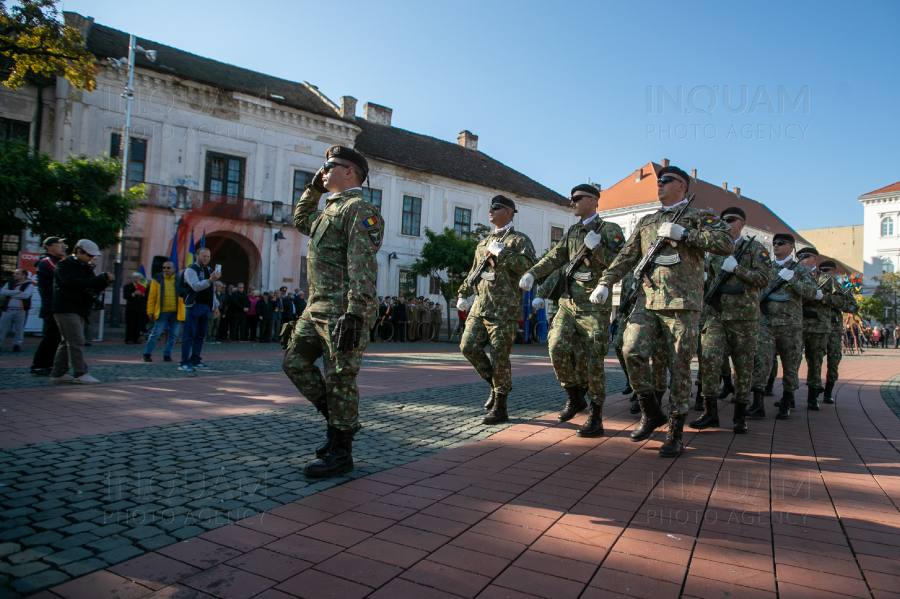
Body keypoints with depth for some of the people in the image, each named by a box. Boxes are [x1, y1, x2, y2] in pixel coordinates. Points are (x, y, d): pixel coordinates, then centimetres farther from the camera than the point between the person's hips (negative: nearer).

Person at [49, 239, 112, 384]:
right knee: (77, 342, -11)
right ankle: (80, 374, -8)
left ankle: (58, 374, 15)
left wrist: (105, 281, -6)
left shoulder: (86, 268, 19)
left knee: (68, 342, 10)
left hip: (79, 310, 9)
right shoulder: (64, 265, -7)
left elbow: (95, 288, 15)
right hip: (66, 309, -9)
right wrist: (99, 279, -25)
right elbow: (72, 282, -24)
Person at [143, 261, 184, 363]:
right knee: (156, 333, -3)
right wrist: (150, 311, -2)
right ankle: (146, 354, 8)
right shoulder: (157, 280, 5)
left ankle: (167, 355, 16)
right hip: (162, 312, -2)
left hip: (176, 313, 2)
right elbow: (151, 297, 4)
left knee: (173, 335, 5)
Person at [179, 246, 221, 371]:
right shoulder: (191, 270, -5)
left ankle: (195, 361, 17)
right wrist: (210, 281, -34)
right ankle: (185, 363, -5)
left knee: (200, 336, 10)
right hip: (194, 306, -7)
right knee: (189, 335, -6)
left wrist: (215, 306, 19)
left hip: (206, 307, 7)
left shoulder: (210, 271, 18)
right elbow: (196, 286, -20)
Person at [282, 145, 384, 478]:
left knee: (339, 379, -3)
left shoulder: (360, 209, -10)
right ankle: (340, 420, 23)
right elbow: (301, 220, 42)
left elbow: (363, 268, -21)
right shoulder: (330, 209, 21)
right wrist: (313, 187, 28)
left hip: (343, 311, -10)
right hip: (316, 308, 10)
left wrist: (354, 315, -28)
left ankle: (340, 453, 10)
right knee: (295, 362, 13)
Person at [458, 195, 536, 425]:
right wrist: (463, 294, 27)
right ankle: (495, 384, 21)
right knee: (468, 347, -1)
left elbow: (529, 266, -17)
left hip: (504, 309, -7)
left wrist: (501, 253, -20)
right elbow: (473, 271, 30)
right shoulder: (484, 242, 21)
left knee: (500, 358, -4)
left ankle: (500, 409, 7)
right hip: (480, 306, 7)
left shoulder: (519, 240, 0)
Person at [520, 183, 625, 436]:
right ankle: (574, 398, 15)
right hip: (569, 302, 6)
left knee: (594, 360, -3)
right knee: (557, 349, -6)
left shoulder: (610, 230, -1)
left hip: (595, 305, -6)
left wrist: (596, 247, -20)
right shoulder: (572, 231, 18)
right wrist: (532, 273, -1)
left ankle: (596, 419, 7)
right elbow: (556, 256, 12)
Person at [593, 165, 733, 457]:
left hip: (683, 304, -4)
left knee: (679, 367, -2)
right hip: (648, 302, 4)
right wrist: (605, 283, 9)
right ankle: (651, 412, 6)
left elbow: (727, 244, -10)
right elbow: (626, 257, 21)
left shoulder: (699, 217, 6)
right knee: (633, 351, -15)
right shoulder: (646, 222, 21)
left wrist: (683, 233, -13)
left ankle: (675, 433, 10)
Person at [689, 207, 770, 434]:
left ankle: (740, 416, 15)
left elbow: (763, 280, -8)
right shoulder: (715, 251, 16)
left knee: (743, 366, 4)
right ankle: (710, 411, -6)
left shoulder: (755, 249, 4)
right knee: (709, 358, -14)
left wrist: (736, 268, -14)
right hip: (715, 315, 3)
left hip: (743, 316, -2)